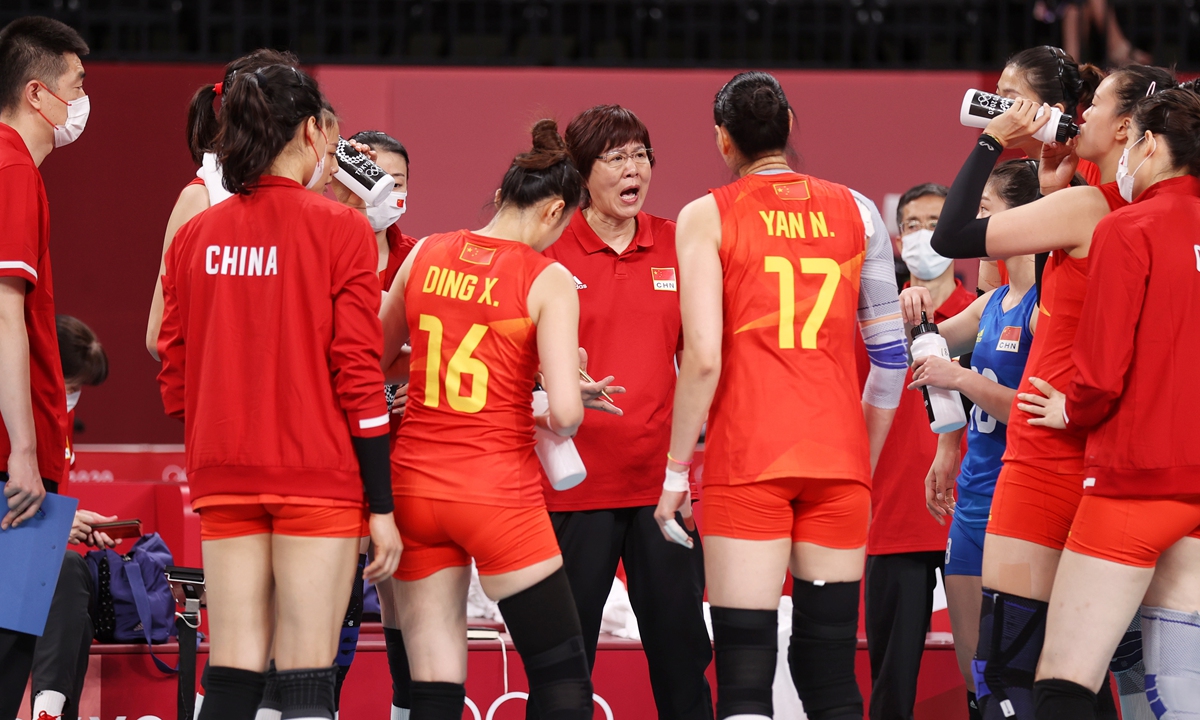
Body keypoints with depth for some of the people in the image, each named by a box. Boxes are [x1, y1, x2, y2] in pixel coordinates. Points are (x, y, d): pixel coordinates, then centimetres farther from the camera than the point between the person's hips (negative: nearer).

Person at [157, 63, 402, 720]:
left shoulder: (195, 236, 7)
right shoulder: (339, 229, -6)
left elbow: (175, 374, 9)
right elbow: (357, 372, -9)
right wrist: (381, 505, -6)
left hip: (223, 479, 4)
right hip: (319, 473, -4)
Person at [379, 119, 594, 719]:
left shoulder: (426, 255, 6)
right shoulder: (547, 280, -8)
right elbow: (566, 410, -16)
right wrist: (553, 423, 6)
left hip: (414, 484, 5)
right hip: (499, 490, -5)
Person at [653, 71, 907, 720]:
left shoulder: (706, 217, 0)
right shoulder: (856, 211, 10)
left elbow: (703, 357, -8)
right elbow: (891, 353, 11)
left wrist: (676, 469, -1)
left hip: (746, 459, -3)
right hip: (838, 459, 3)